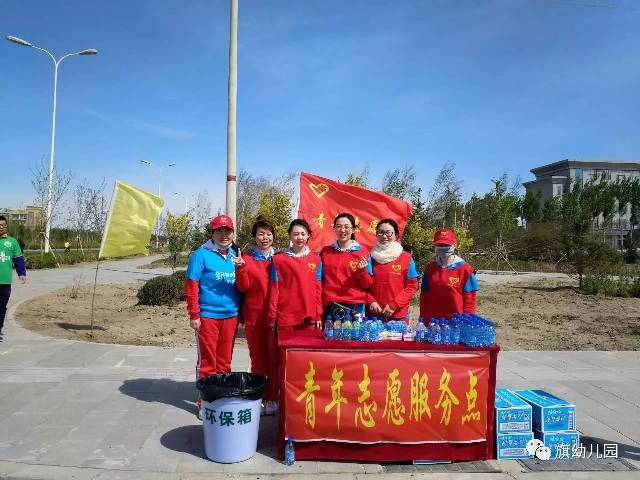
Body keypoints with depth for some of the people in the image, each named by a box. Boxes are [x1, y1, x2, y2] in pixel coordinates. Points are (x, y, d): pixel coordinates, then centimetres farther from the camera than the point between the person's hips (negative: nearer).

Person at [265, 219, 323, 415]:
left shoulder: (315, 260, 9)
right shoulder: (279, 259, 2)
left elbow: (318, 290, 9)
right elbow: (274, 290, 0)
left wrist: (318, 315, 6)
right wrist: (272, 316, -2)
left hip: (308, 317, 2)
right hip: (285, 317, -2)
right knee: (280, 359, 3)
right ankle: (273, 398, 12)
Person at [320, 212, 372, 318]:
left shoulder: (362, 252, 2)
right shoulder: (325, 251, 8)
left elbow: (368, 285, 3)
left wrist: (362, 271, -14)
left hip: (355, 305, -1)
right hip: (330, 306, 2)